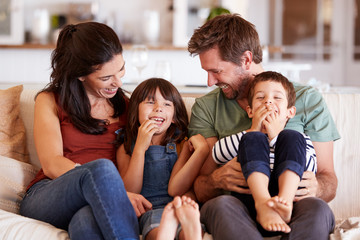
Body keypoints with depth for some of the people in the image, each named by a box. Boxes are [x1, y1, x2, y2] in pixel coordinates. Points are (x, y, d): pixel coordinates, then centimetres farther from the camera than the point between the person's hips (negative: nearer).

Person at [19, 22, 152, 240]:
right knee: (102, 167, -35)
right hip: (44, 200, -1)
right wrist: (120, 191, -19)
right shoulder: (50, 101, 10)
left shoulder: (125, 106, 19)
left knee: (86, 222, -39)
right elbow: (52, 165, -5)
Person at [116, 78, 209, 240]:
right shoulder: (126, 148, 18)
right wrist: (140, 147, -2)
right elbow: (129, 193, 2)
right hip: (148, 211, -1)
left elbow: (175, 189, -1)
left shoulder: (182, 145, 17)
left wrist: (201, 150, -10)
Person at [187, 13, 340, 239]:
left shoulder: (307, 99, 7)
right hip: (237, 213, 1)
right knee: (220, 205, -35)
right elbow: (201, 192, 6)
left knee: (316, 209, -35)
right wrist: (216, 180, -19)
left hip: (290, 211, 0)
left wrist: (315, 188, -19)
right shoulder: (206, 108, 11)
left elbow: (329, 179, 6)